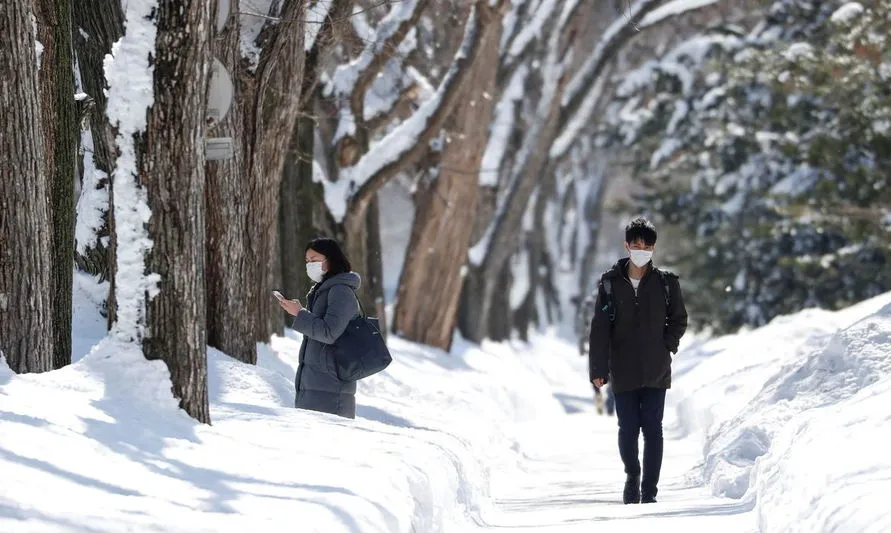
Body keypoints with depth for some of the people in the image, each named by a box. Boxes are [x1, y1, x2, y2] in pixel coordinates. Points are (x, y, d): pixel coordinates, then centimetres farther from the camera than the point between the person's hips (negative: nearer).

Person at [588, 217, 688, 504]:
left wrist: (667, 346, -2)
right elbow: (600, 327, 0)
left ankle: (649, 490, 4)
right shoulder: (610, 282, 1)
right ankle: (632, 477, 28)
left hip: (656, 371, 0)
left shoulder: (666, 282, 2)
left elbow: (679, 320, 13)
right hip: (623, 371, 0)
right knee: (627, 429, 3)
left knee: (652, 429, -1)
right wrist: (598, 368, -5)